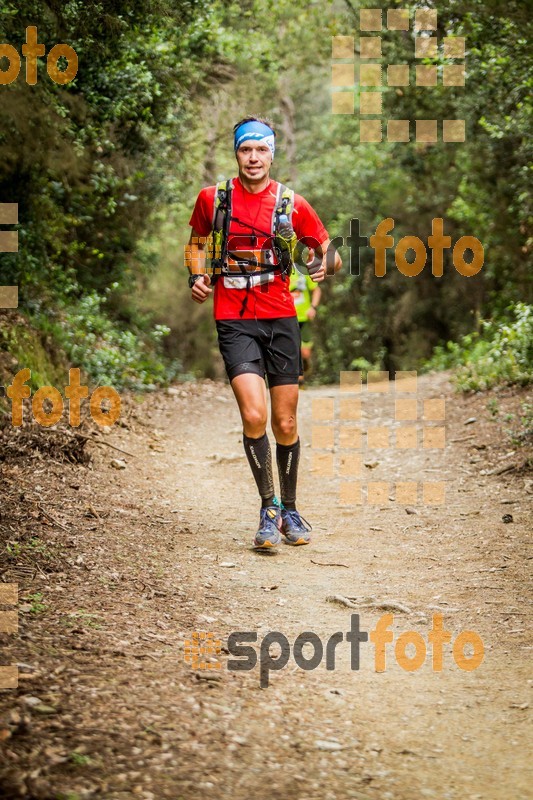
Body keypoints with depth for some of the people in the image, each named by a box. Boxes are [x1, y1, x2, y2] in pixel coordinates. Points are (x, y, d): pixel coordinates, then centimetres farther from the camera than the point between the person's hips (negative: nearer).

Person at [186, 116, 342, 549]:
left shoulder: (292, 204, 2)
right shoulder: (213, 198, 2)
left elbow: (330, 253, 8)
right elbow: (197, 241, 20)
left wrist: (325, 263, -15)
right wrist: (197, 275, 0)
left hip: (281, 319, 1)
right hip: (234, 321, -1)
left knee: (286, 423, 6)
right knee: (254, 414, -19)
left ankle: (289, 509, 25)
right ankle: (268, 507, -3)